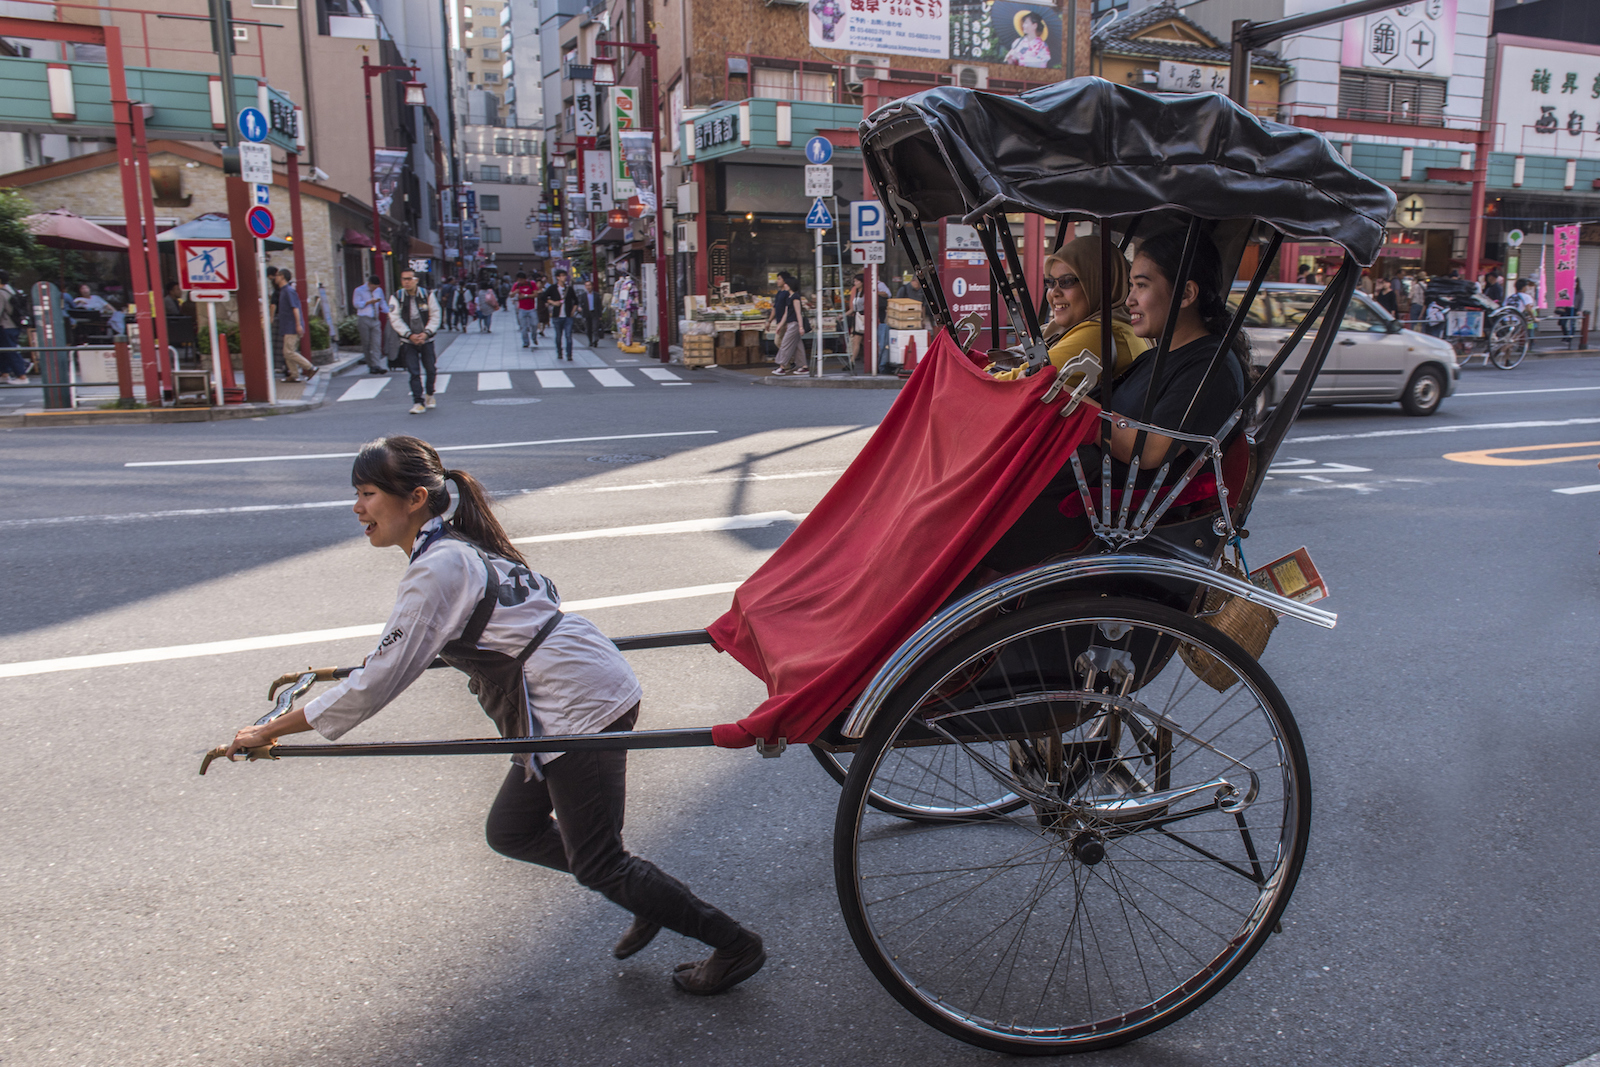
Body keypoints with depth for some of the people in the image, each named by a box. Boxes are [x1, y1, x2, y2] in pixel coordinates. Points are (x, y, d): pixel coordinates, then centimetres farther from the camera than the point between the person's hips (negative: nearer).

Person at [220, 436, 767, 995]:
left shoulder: (438, 570, -15)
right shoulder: (464, 546, 14)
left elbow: (378, 683, -15)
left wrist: (266, 733, -7)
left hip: (580, 707, -10)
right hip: (587, 688, 10)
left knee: (596, 864, 0)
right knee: (509, 831, 18)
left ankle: (736, 945, 12)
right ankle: (651, 900, 26)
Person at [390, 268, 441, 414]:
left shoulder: (427, 295, -2)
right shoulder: (396, 298, -3)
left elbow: (435, 316, -2)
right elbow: (395, 320, -7)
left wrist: (426, 333, -15)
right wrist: (410, 335, -17)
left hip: (426, 340, 1)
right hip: (408, 341, -1)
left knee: (431, 370, 8)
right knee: (414, 372, -8)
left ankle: (429, 394, 34)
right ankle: (418, 402, -5)